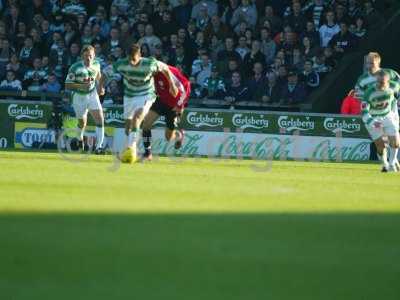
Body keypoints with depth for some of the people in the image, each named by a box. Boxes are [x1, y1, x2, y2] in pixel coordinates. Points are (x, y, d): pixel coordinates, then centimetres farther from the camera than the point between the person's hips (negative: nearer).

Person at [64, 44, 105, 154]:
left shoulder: (96, 64, -8)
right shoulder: (75, 68, -21)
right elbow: (67, 85, -20)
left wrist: (100, 87, 3)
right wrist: (82, 86, -32)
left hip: (92, 95, 2)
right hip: (79, 96, -2)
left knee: (100, 119, -17)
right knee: (82, 122, 11)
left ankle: (98, 147, -19)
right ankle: (80, 138, 47)